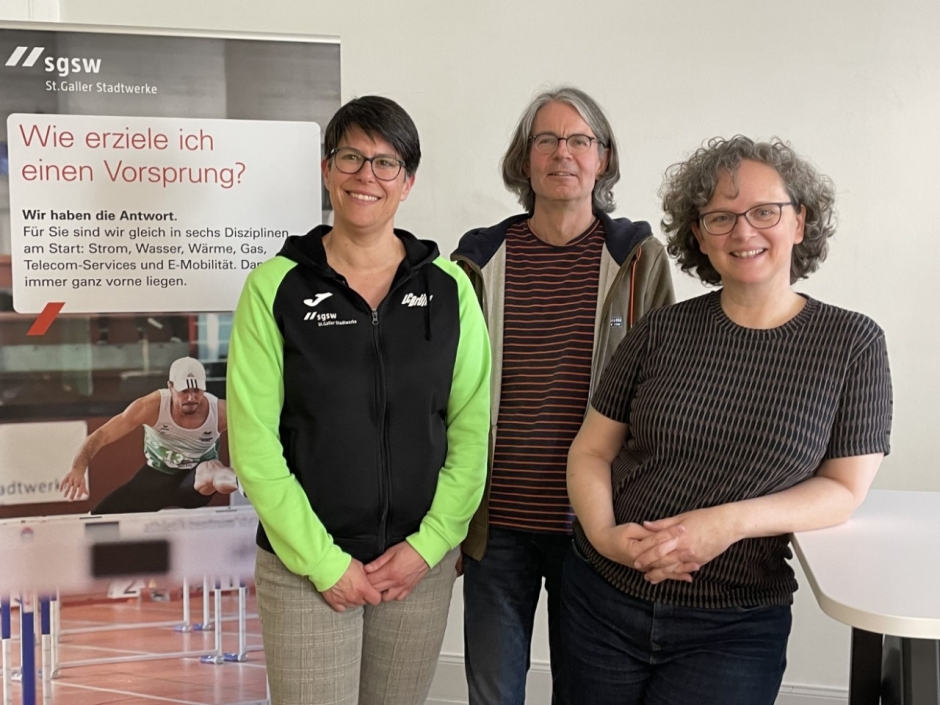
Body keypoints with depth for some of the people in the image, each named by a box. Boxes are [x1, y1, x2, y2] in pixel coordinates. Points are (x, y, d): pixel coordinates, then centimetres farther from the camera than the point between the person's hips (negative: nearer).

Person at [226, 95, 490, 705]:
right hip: (304, 566, -2)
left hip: (421, 563, 2)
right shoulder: (276, 285, -5)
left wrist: (430, 544, -7)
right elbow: (253, 442, -8)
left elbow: (471, 428, 0)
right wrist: (324, 562, -10)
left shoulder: (448, 285, 0)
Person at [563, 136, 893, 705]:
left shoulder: (853, 343, -5)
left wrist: (731, 522, -18)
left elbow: (844, 487, -4)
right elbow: (591, 451, 3)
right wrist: (604, 535, -15)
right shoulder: (663, 331, -2)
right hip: (603, 600, 2)